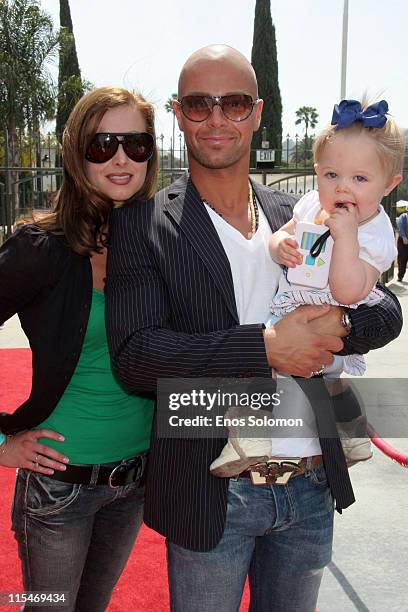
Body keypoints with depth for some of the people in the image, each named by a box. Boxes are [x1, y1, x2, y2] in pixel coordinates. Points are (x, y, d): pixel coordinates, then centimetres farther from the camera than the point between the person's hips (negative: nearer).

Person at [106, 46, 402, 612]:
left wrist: (337, 327, -17)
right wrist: (266, 346, -24)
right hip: (212, 495, -4)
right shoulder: (142, 225, -8)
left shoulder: (297, 218, 5)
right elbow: (134, 356, -18)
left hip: (312, 486, 4)